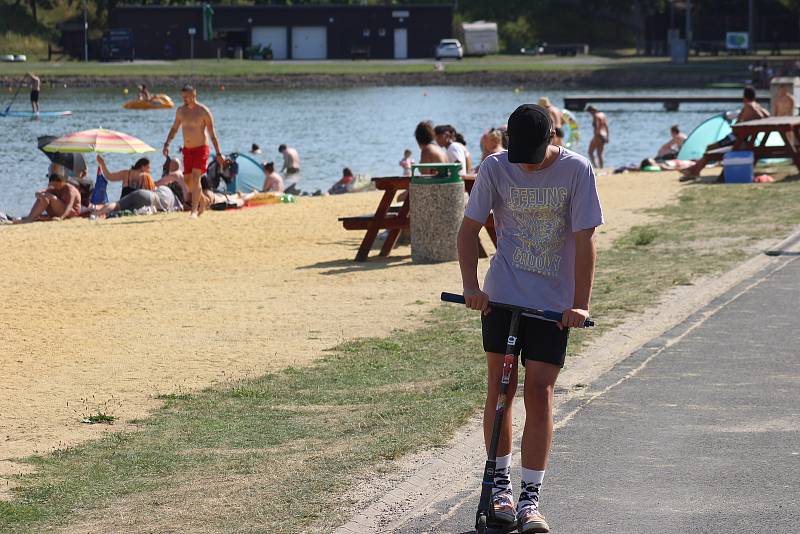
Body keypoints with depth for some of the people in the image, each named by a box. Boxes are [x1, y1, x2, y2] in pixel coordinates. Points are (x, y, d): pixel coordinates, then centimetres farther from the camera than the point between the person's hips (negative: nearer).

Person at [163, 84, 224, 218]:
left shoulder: (204, 111, -10)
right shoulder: (181, 110, 5)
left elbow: (212, 134, -7)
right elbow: (174, 128, 16)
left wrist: (219, 154, -7)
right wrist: (167, 144, 2)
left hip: (201, 148, -6)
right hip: (187, 149, 6)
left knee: (196, 178, -19)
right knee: (188, 180, 10)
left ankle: (194, 211, -21)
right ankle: (201, 204, 32)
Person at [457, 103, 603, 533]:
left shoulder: (576, 170, -11)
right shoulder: (495, 168, -6)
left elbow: (585, 240, -10)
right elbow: (470, 228, 1)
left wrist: (580, 304, -15)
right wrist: (471, 286, -10)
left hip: (554, 303, -1)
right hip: (502, 295, 1)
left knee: (540, 393, -6)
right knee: (500, 389, 3)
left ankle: (530, 498, -2)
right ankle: (499, 483, 18)